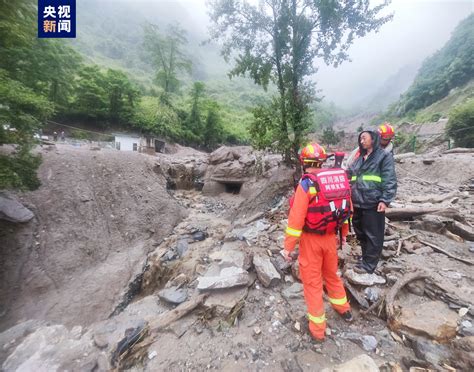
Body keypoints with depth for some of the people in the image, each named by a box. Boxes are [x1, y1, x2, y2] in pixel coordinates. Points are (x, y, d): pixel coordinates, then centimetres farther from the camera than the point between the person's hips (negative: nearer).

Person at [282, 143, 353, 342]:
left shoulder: (306, 184, -20)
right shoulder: (340, 178, -2)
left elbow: (296, 218, -21)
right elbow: (347, 209, 7)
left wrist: (288, 247, -12)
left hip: (311, 239, -5)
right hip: (330, 236, 6)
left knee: (312, 281, 12)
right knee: (331, 274, 28)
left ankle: (317, 328, 29)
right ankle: (344, 309, 50)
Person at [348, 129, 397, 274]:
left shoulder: (384, 156, -1)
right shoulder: (359, 158, 18)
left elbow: (390, 181, -9)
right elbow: (350, 177, 22)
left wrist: (385, 200, -18)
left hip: (373, 204, -7)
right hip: (358, 203, 7)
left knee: (373, 235, 4)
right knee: (360, 233, 17)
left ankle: (368, 264, 15)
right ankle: (365, 259, 33)